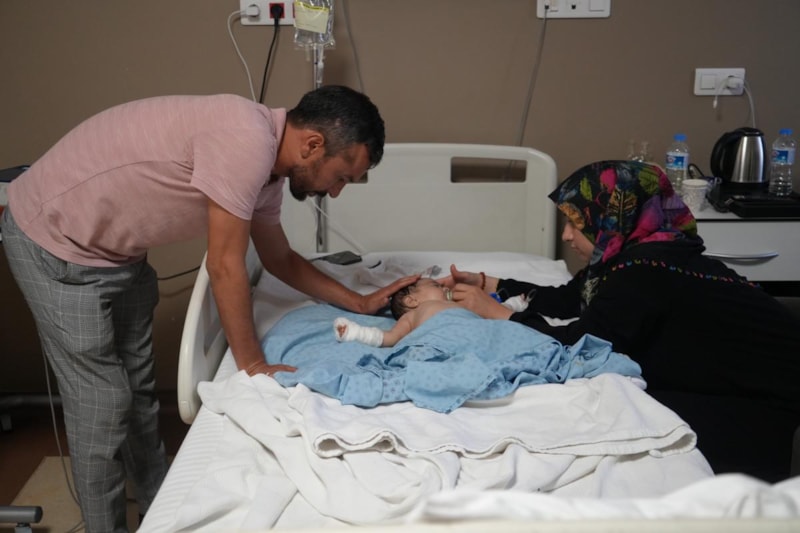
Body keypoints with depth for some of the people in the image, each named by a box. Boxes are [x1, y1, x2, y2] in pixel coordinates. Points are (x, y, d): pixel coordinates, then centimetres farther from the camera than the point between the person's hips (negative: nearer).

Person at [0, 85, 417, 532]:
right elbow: (225, 265, -25)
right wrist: (252, 364, -14)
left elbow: (281, 260, 14)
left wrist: (360, 303, 10)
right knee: (103, 405, -2)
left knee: (139, 389, 17)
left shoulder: (267, 162, 0)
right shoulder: (246, 141, -30)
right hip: (54, 240, -9)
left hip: (117, 249, 9)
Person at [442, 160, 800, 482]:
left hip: (759, 402, -8)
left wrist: (495, 312, -18)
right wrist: (488, 284, 7)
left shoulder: (643, 272, -27)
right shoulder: (634, 253, 1)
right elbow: (565, 300, 12)